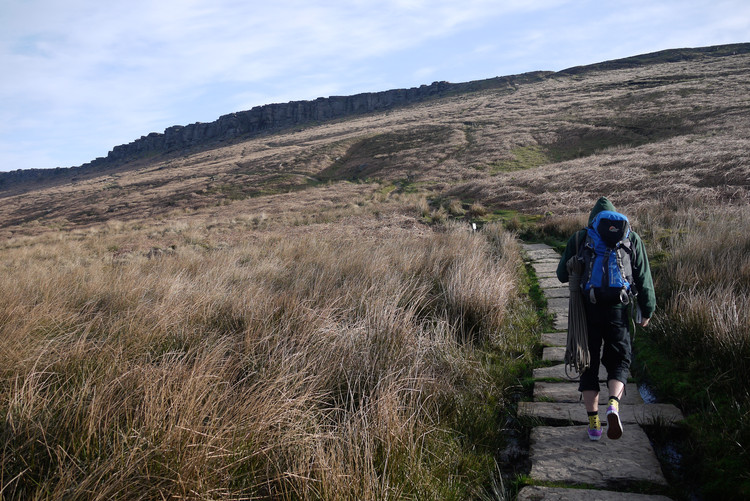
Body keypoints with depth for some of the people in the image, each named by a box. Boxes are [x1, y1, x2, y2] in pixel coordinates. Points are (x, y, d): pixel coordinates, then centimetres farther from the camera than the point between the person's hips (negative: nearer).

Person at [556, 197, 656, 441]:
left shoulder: (579, 238, 2)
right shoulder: (631, 238, 5)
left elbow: (563, 275, 4)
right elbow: (643, 279, 3)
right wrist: (647, 310, 9)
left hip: (587, 311, 0)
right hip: (618, 311, 0)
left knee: (589, 364, 11)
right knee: (618, 362, 14)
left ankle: (593, 422, 9)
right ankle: (613, 405, -13)